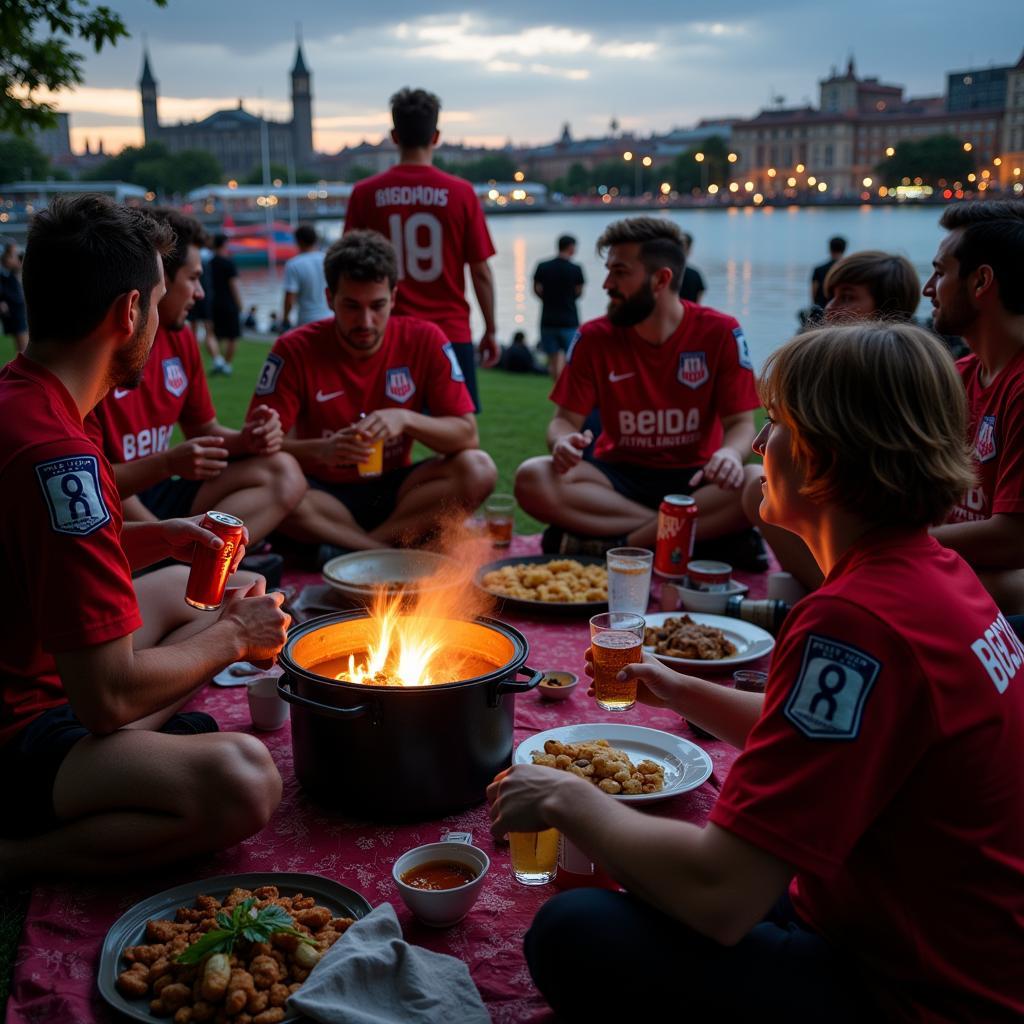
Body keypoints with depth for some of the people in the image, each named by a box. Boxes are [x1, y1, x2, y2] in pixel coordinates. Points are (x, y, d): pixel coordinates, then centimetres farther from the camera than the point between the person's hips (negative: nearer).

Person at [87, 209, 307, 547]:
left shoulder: (180, 337, 8)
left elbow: (204, 431, 16)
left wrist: (245, 440, -7)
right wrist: (168, 463, -31)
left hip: (158, 495, 8)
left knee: (283, 474, -8)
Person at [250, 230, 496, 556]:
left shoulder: (424, 341, -8)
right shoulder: (295, 350, -11)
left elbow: (467, 434, -9)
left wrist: (405, 419, -27)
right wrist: (320, 450, -34)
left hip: (392, 491, 2)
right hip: (324, 494, -2)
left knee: (478, 471, -25)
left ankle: (345, 547, -24)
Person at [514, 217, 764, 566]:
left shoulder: (720, 333, -5)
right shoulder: (594, 338, -1)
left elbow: (740, 423, -5)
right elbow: (566, 419, 0)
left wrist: (729, 453, -30)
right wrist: (563, 441, -26)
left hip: (692, 480, -2)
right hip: (620, 475, 2)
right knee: (532, 479, -27)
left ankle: (612, 543, -28)